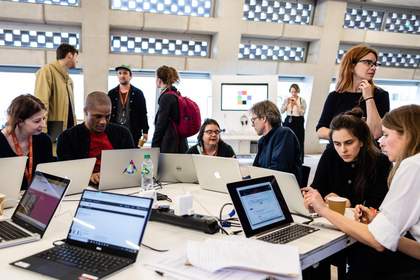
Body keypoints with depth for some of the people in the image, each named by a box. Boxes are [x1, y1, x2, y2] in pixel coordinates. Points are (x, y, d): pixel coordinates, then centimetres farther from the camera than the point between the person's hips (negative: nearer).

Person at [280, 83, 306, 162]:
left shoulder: (302, 100, 0)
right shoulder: (287, 99, 7)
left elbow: (302, 113, -9)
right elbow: (281, 111, 1)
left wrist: (296, 104, -18)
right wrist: (287, 103, -13)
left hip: (298, 122, -2)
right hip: (288, 121, 2)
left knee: (298, 143, -3)